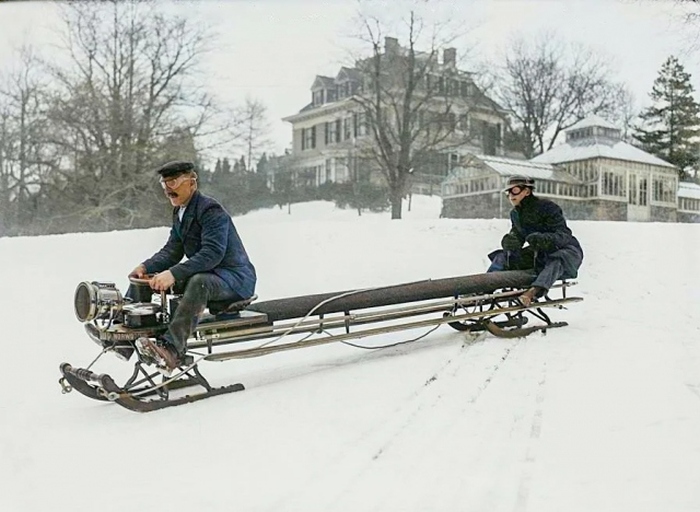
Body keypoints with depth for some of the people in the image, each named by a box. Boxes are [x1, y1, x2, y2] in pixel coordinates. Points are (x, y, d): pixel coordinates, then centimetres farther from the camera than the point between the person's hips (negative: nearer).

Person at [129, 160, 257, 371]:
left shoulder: (211, 209, -17)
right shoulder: (179, 212, 11)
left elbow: (213, 253, -29)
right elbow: (172, 250, 9)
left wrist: (174, 273, -38)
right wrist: (145, 267, -10)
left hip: (235, 277, -9)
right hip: (206, 273, 9)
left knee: (199, 281, -41)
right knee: (144, 276, 4)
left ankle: (172, 348, -47)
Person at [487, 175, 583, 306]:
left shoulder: (547, 207, -19)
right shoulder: (515, 213, 4)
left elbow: (564, 234, -25)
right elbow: (517, 234, 2)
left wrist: (544, 239, -46)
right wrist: (510, 241, -24)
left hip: (567, 251, -7)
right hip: (539, 254, 7)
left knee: (556, 261, -42)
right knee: (503, 256, -6)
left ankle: (534, 290, -61)